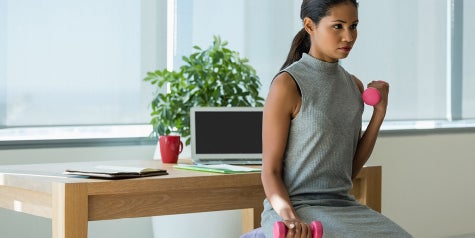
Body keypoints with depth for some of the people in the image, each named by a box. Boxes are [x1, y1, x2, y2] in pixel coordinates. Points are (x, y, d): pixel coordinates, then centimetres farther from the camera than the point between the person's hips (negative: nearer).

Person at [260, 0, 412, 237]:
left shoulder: (354, 86, 11)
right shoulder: (288, 84, -8)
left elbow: (351, 168, 13)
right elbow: (270, 172, -8)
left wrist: (379, 113, 5)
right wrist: (290, 217, -26)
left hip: (343, 204, 7)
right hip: (293, 207, -6)